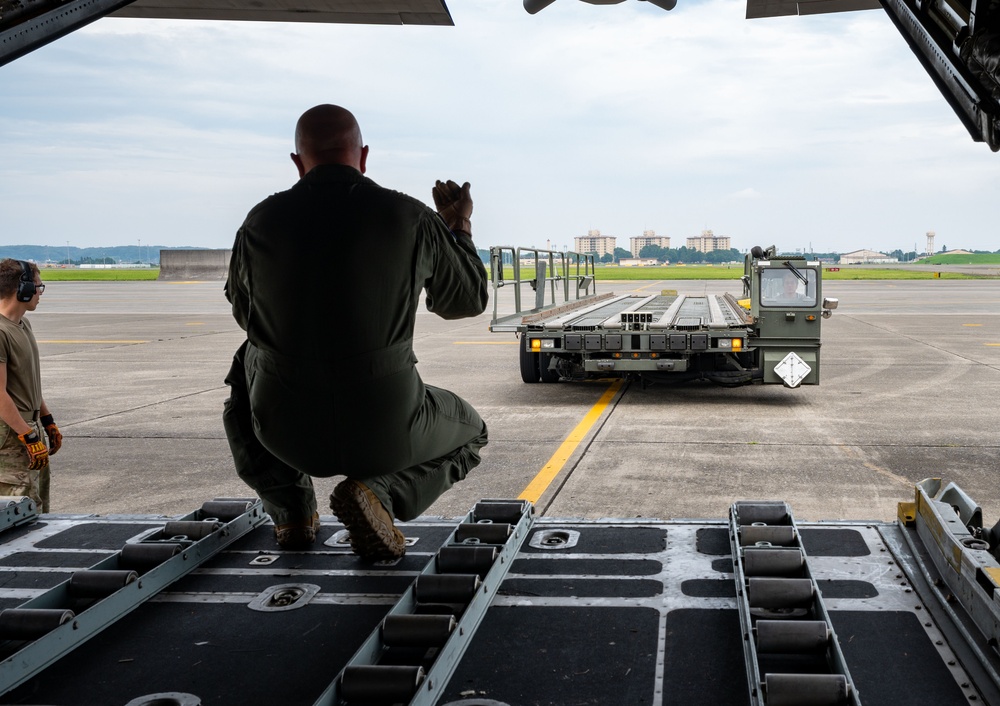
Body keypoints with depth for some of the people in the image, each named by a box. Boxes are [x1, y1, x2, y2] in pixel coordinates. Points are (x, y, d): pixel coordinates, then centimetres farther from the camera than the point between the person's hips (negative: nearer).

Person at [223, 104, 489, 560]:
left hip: (289, 430, 2)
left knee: (247, 365, 36)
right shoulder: (412, 219, -7)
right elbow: (467, 300, 10)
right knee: (468, 434, 29)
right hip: (384, 429, -2)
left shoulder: (260, 222, -3)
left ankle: (290, 506, 20)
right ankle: (377, 492, -2)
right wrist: (460, 229, 27)